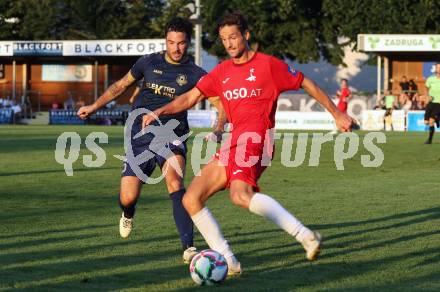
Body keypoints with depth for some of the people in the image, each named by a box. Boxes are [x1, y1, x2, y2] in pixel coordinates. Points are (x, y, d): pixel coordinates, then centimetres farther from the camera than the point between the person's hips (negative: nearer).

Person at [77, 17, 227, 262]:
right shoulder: (149, 63, 5)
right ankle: (128, 215, 37)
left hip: (172, 136, -2)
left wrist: (218, 130, -26)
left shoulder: (195, 74, -2)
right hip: (141, 135, 2)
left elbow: (222, 104, -7)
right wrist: (94, 107, 19)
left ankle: (188, 247, -32)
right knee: (128, 198, -5)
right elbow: (121, 86, 20)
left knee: (174, 181, -31)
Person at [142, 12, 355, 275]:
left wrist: (337, 114, 11)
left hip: (255, 137, -8)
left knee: (240, 195, -35)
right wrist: (160, 111, 2)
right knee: (191, 199, -1)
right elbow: (190, 98, 18)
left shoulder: (268, 64, 1)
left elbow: (307, 84, 8)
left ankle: (306, 236, -34)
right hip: (233, 143, 8)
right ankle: (228, 262, -1)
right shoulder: (221, 72, 19)